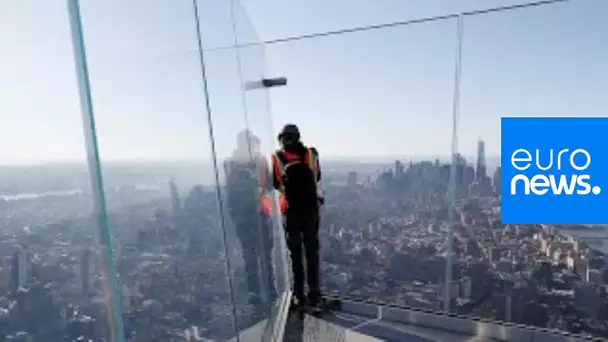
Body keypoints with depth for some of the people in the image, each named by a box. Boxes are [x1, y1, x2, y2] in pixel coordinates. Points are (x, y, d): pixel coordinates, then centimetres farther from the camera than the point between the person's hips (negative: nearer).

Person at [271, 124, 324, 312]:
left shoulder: (276, 159, -6)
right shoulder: (311, 155, -1)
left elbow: (274, 184, 3)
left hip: (291, 211, -1)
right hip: (311, 209, 1)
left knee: (295, 254, 10)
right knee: (312, 253, 8)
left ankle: (299, 296, 16)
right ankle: (314, 297, 9)